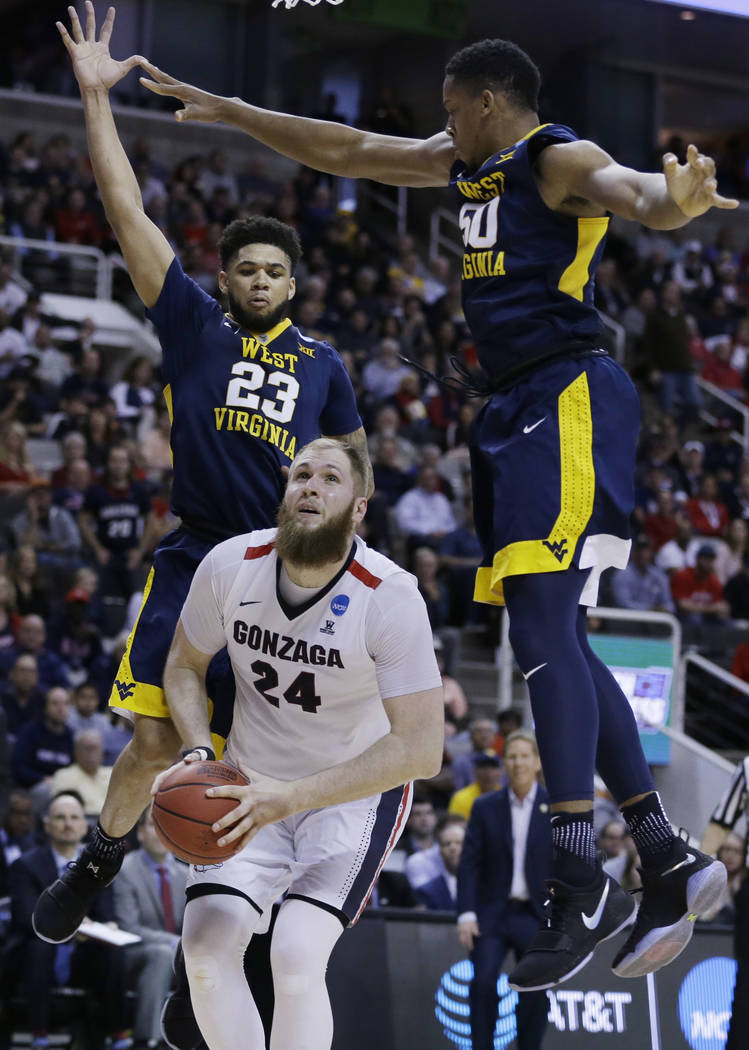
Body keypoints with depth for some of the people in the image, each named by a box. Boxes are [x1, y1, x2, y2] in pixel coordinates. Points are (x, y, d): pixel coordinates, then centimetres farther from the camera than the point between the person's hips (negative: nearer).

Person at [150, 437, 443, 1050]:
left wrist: (289, 798, -31)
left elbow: (421, 749, -25)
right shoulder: (230, 565, -14)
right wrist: (199, 754, -16)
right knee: (206, 944, -13)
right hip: (253, 785, 4)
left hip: (358, 793, -4)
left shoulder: (391, 597, -25)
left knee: (296, 958, -22)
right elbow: (184, 665, 5)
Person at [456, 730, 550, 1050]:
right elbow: (469, 863, 2)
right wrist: (466, 914, -8)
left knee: (535, 991, -5)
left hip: (536, 916, 0)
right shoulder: (485, 807, 4)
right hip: (492, 913, 0)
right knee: (483, 982, -17)